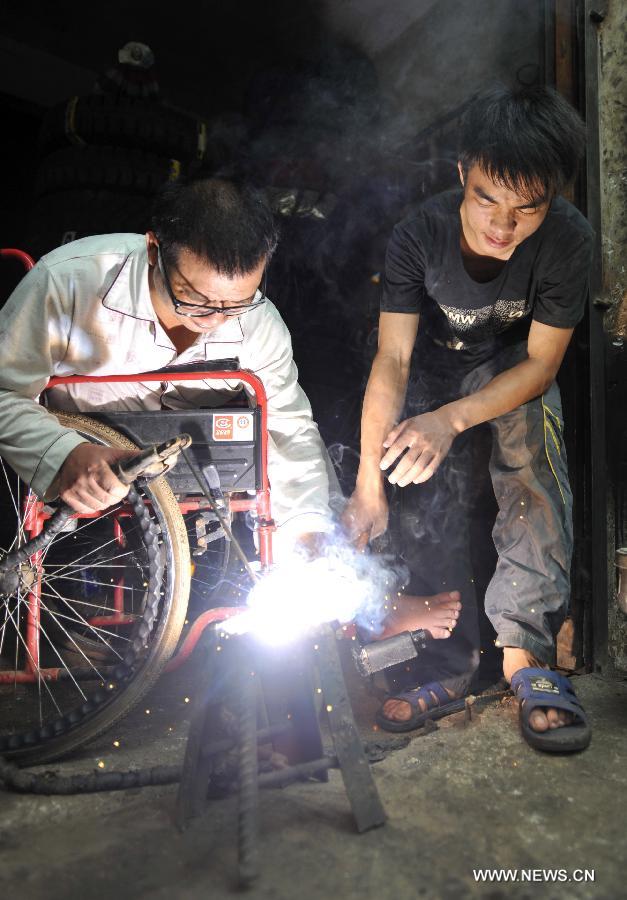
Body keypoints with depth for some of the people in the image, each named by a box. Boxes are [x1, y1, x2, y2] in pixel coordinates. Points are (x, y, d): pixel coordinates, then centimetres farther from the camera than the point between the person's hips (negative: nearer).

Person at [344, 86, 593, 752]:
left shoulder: (568, 239, -27)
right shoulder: (418, 237, -28)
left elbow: (540, 362, -24)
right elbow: (392, 359, -30)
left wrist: (452, 419, -42)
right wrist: (368, 484, -37)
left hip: (517, 366, 0)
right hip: (438, 362, 1)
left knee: (533, 470, -28)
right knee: (429, 505, -12)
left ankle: (526, 652, -18)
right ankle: (450, 667, -1)